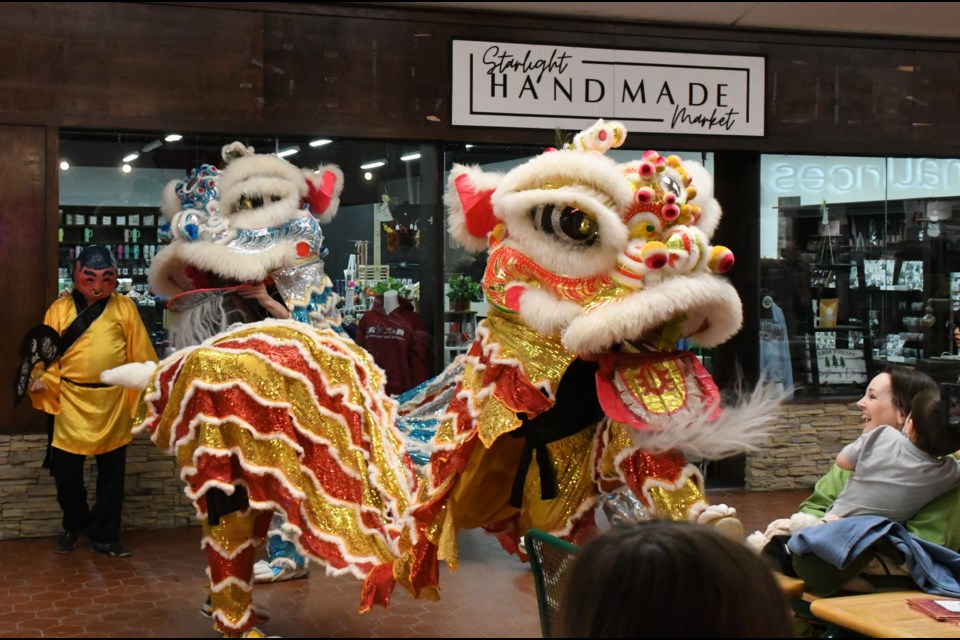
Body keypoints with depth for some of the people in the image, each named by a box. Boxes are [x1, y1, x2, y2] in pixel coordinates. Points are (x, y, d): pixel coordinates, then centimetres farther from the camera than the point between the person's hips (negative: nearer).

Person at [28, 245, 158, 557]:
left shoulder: (124, 308, 1)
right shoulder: (60, 308, 2)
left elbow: (140, 353, 1)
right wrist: (41, 379, -16)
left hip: (113, 402, 0)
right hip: (72, 401, 0)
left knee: (111, 472, 8)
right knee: (65, 469, 4)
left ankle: (104, 535, 21)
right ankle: (74, 525, 29)